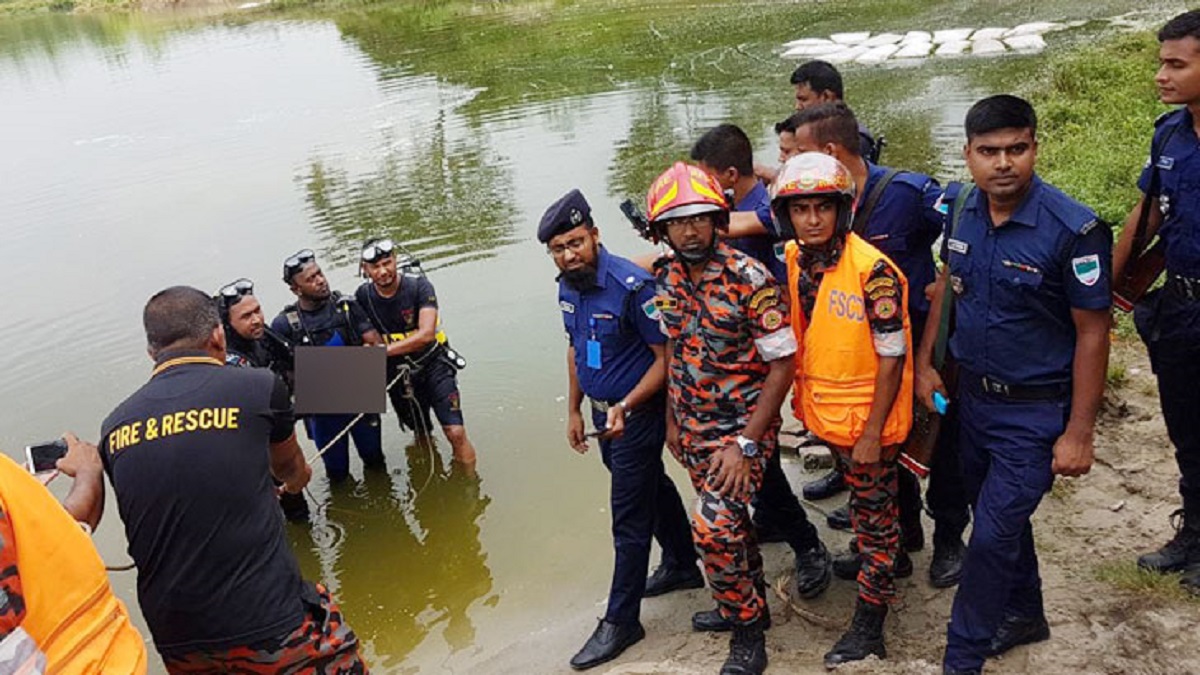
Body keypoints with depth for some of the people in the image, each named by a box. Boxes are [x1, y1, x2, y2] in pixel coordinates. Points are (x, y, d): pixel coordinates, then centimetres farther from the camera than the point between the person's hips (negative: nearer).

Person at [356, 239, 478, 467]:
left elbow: (426, 334, -30)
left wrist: (383, 350, -33)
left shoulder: (418, 285, -20)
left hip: (432, 364, -3)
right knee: (422, 435, 18)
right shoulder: (363, 296, -10)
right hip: (397, 373, 3)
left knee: (456, 433, -12)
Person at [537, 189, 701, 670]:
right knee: (652, 488, 25)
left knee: (629, 518, 0)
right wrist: (574, 410, 13)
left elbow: (667, 356, -21)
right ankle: (683, 566, 46)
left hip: (637, 413, -8)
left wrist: (625, 407, -29)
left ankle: (621, 621, 13)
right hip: (603, 412, 8)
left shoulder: (632, 285, -25)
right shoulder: (568, 287, 0)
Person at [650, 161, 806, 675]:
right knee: (728, 519, 18)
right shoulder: (663, 280, -2)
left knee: (714, 525, -17)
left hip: (744, 424, -6)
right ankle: (751, 602, 42)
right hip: (693, 428, 6)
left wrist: (745, 443, -20)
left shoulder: (749, 279, -20)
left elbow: (782, 364, -18)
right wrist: (672, 421, 12)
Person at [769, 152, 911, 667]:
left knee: (875, 514, 9)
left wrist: (872, 433, -18)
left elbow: (892, 359, -20)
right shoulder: (792, 259, -4)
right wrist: (801, 393, 11)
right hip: (823, 408, 6)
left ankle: (869, 627, 20)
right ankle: (871, 558, 50)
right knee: (860, 497, 26)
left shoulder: (872, 271, -24)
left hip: (867, 415, -6)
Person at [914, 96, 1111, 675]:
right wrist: (924, 361, 7)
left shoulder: (1073, 230, -22)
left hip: (1035, 411, -6)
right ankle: (1024, 616, 46)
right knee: (1000, 516, 22)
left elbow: (1092, 333, -17)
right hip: (973, 395, 6)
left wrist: (1079, 433, -15)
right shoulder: (962, 210, -5)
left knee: (992, 535, -1)